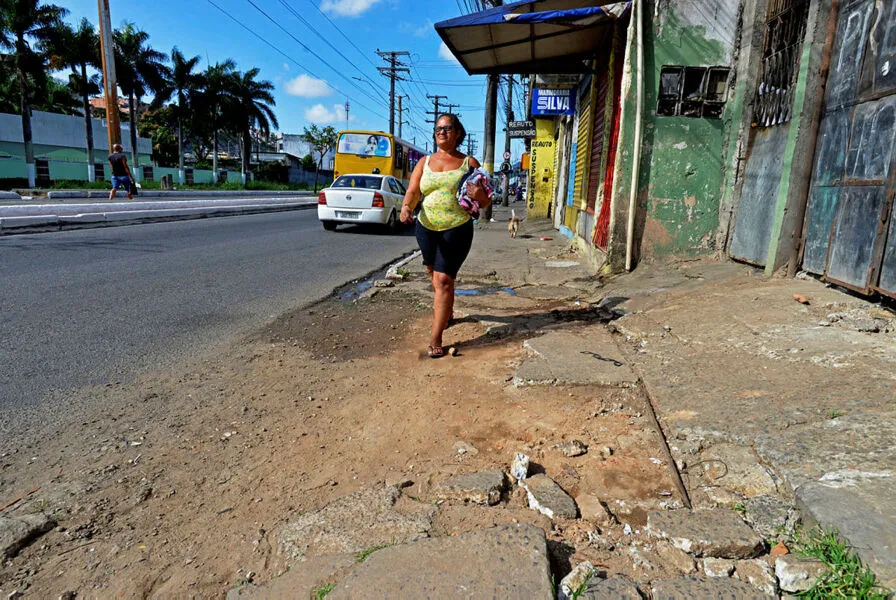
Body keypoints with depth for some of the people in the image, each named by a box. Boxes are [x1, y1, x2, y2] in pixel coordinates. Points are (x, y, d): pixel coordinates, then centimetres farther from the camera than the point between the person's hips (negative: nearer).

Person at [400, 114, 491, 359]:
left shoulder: (469, 163, 2)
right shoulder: (424, 162, 9)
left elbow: (486, 202, 3)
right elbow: (412, 191, 0)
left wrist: (479, 195, -21)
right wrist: (406, 207, -21)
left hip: (457, 229, -4)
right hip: (426, 228, 4)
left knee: (443, 280, -12)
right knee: (435, 276, 17)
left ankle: (435, 339, -9)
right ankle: (447, 311, 45)